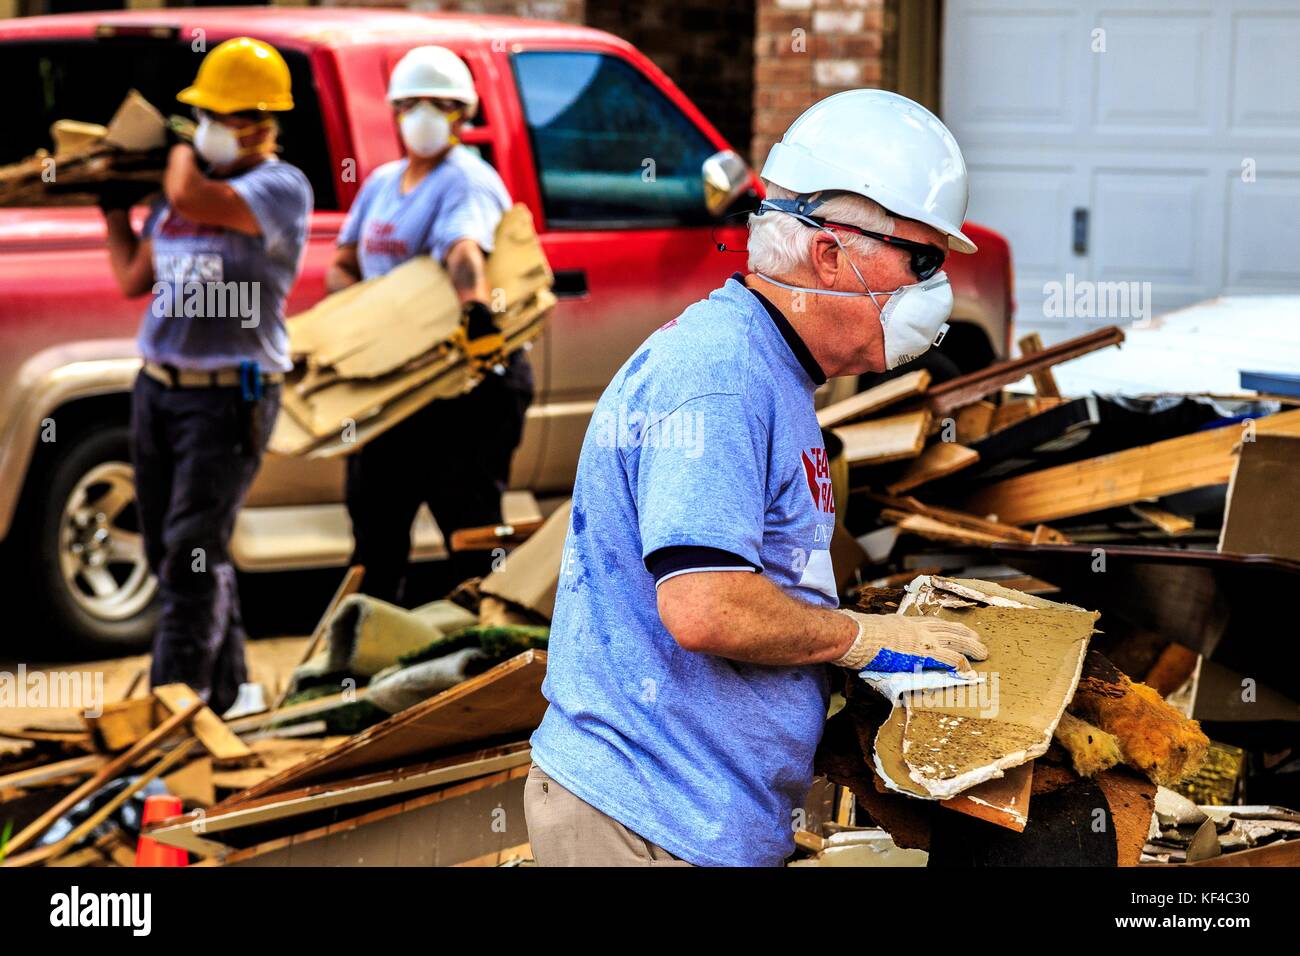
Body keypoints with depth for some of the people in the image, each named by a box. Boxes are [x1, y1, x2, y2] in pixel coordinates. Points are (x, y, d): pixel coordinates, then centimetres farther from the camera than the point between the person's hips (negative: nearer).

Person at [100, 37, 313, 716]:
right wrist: (112, 203, 23)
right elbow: (134, 280, 20)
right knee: (166, 553, 13)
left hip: (229, 398, -8)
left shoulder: (281, 187, -9)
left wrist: (180, 152, -7)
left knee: (193, 555, -10)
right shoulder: (188, 180, 13)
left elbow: (192, 199, -27)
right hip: (157, 388, 8)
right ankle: (225, 686, 29)